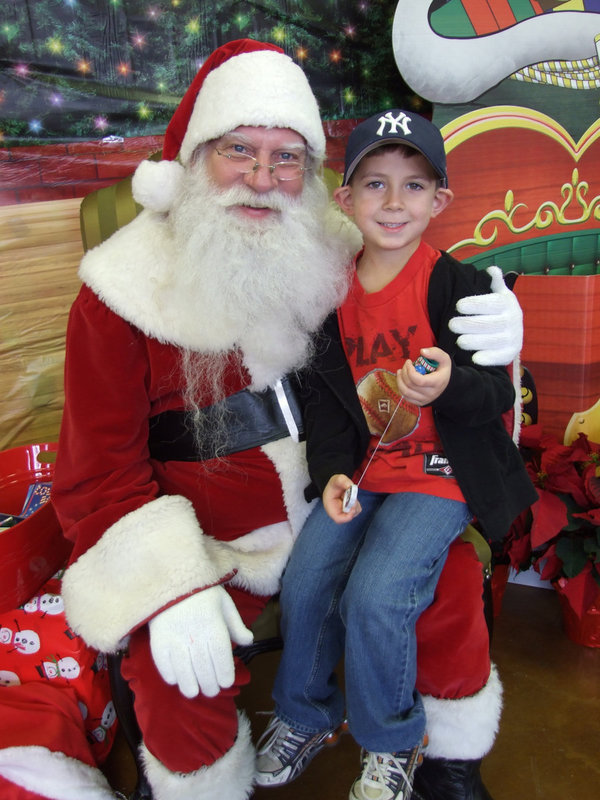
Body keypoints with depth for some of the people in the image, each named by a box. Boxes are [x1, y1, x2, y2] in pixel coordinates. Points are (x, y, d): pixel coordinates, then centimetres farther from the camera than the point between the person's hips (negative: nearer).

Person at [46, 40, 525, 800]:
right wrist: (171, 589, -21)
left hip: (342, 513, 4)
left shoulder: (333, 259, 1)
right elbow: (97, 474, -7)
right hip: (209, 548, -3)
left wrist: (489, 334, -17)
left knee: (452, 578, -9)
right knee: (181, 683, -24)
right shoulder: (123, 294, -8)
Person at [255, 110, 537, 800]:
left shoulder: (459, 285, -9)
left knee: (374, 599, -19)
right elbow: (322, 391, 7)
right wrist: (332, 470, -6)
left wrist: (450, 386, -33)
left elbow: (498, 394, -10)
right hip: (361, 468, 5)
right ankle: (302, 715, 25)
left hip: (440, 472, -4)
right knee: (303, 585, -7)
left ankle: (390, 745, 13)